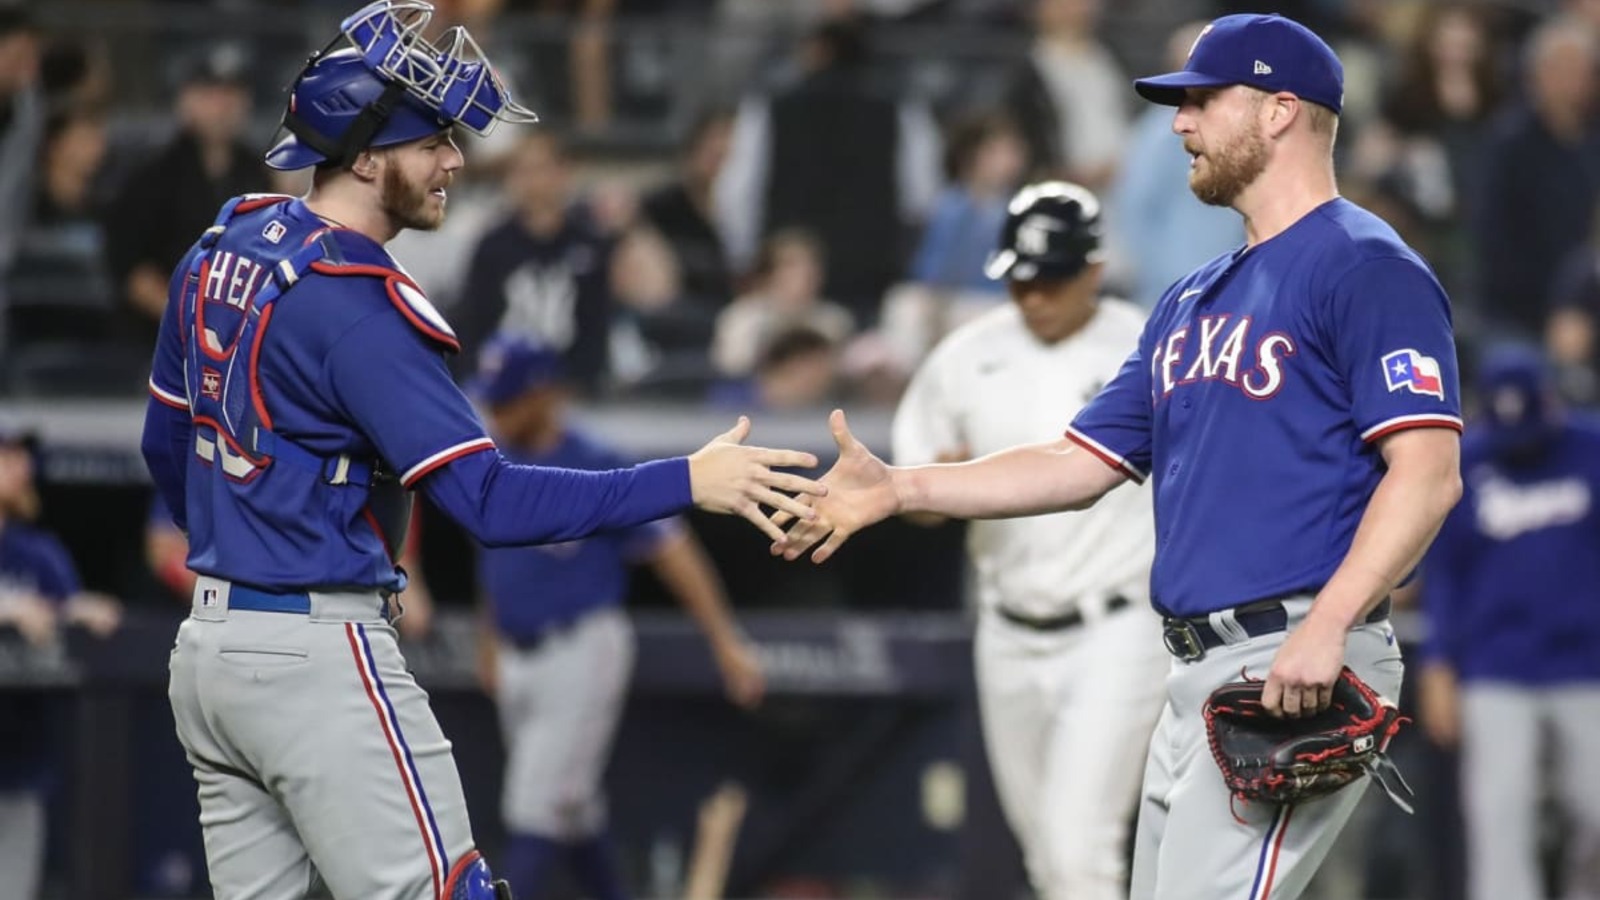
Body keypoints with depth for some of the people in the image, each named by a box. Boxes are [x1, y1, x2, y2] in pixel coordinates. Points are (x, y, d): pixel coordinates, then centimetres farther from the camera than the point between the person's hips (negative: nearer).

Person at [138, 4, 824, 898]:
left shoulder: (223, 248, 8)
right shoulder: (356, 305, -19)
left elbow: (166, 443, 21)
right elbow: (492, 502, -24)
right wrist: (689, 482, -24)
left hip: (208, 647, 9)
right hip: (319, 656, -9)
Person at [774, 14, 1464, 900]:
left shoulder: (1365, 269, -7)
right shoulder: (1192, 300, 22)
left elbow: (1428, 471, -17)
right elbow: (1087, 461, 23)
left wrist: (1324, 627, -28)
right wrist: (896, 489, 14)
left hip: (1299, 674, -9)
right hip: (1195, 676, 9)